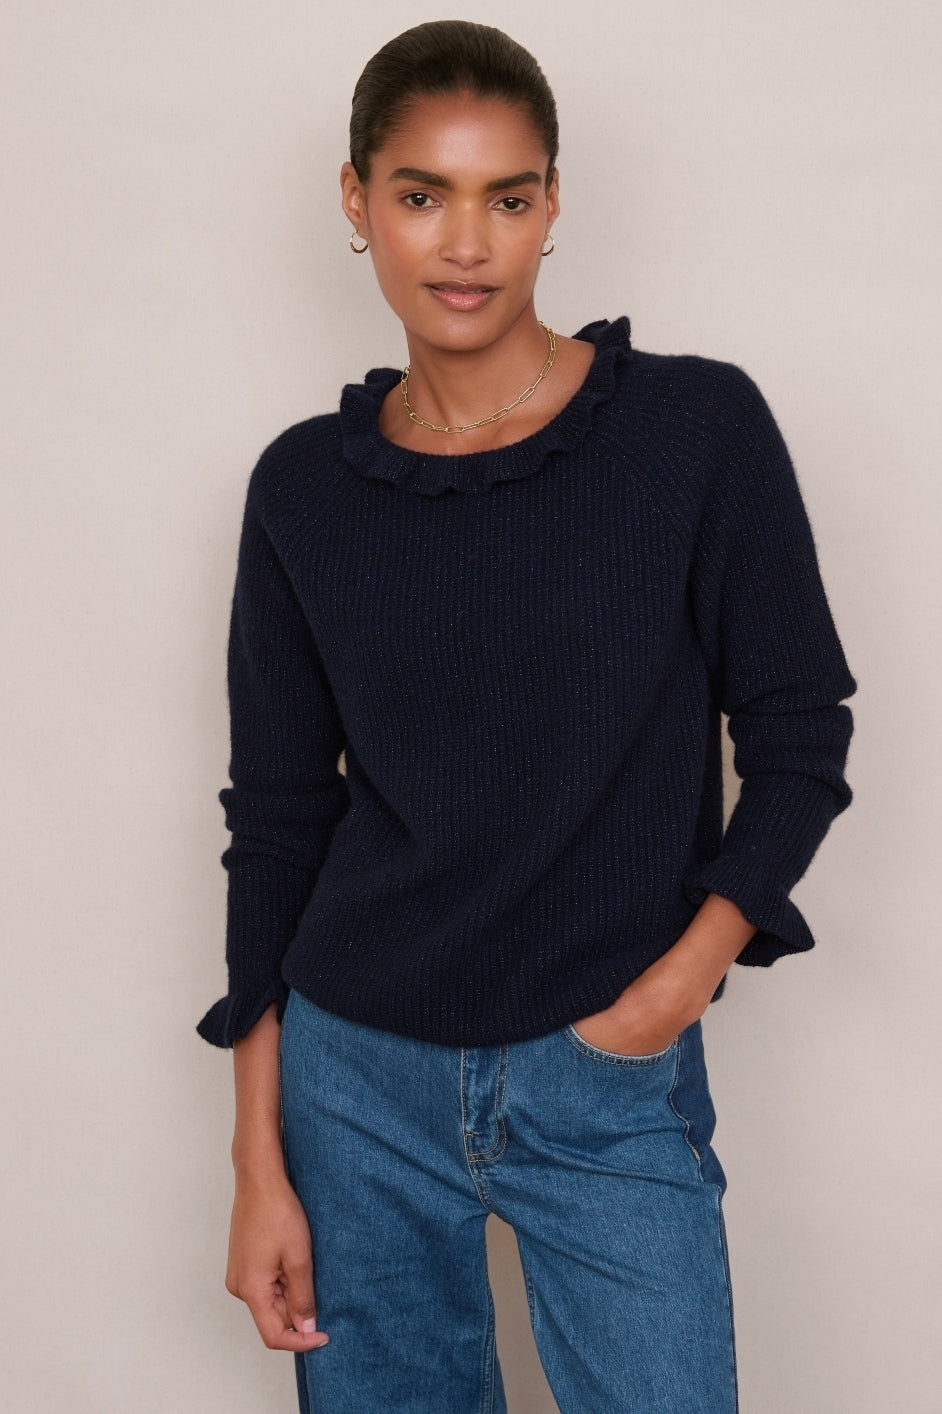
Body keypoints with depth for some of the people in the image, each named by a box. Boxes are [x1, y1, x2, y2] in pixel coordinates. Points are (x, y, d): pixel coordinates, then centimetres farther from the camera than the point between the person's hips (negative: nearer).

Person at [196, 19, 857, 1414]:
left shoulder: (700, 428, -7)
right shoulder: (306, 486, 0)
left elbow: (798, 735, 0)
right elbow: (276, 814, 4)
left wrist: (679, 981, -12)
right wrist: (260, 1160, 3)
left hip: (612, 1086, -2)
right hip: (355, 1077, 2)